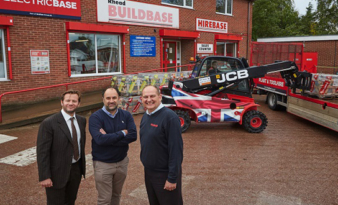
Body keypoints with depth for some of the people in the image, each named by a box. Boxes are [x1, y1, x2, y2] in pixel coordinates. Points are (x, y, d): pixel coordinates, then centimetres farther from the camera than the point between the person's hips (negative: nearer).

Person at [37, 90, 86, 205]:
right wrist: (44, 177, -18)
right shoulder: (48, 123, -17)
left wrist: (82, 164, 13)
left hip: (76, 169, 5)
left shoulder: (82, 120, 1)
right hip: (57, 171, -5)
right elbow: (42, 152, -17)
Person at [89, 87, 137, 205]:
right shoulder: (95, 117, -12)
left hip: (122, 162, 3)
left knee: (116, 195, 20)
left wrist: (109, 138, -22)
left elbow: (133, 136, -16)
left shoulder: (126, 115, -2)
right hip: (103, 164, -3)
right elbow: (99, 139, -26)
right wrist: (122, 133, -18)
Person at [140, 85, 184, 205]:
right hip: (148, 172, 7)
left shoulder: (169, 116, -19)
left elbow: (176, 149, -21)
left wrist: (172, 178, -20)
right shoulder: (145, 116, 6)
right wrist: (147, 167, 12)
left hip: (165, 173, -7)